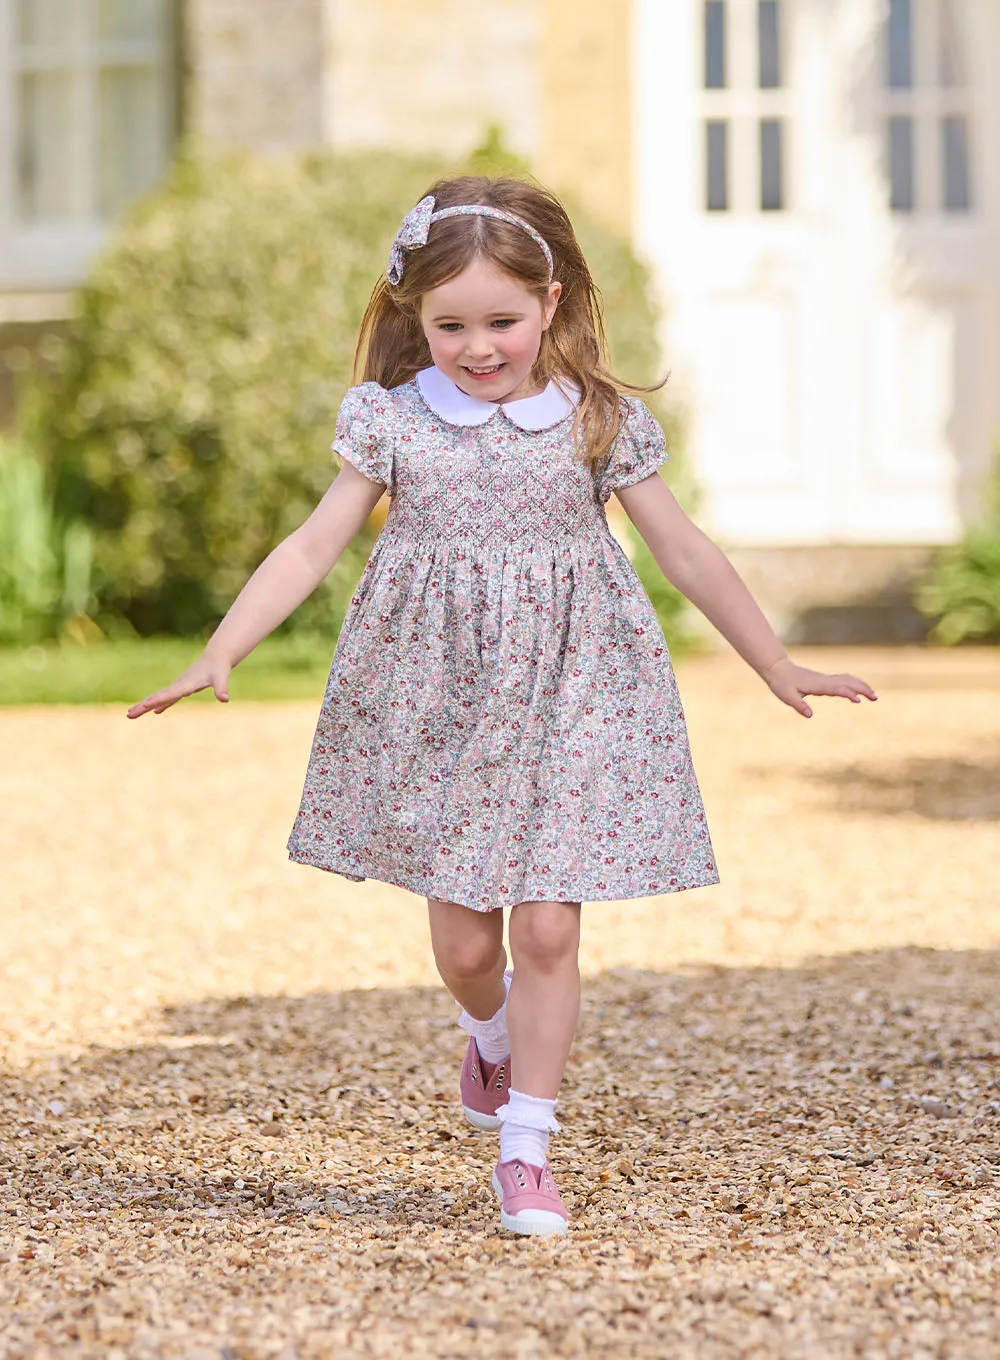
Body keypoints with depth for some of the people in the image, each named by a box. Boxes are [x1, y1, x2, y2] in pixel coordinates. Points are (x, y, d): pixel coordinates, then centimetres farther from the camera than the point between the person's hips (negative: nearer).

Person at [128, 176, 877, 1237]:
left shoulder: (602, 422, -2)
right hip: (436, 703, 1)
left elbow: (685, 554, 5)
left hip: (567, 699, -1)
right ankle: (494, 1035, 41)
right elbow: (313, 546, -2)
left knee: (547, 926, -6)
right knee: (462, 941, 5)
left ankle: (525, 1149, 6)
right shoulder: (393, 421, -2)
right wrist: (218, 656, -11)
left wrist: (779, 670, 8)